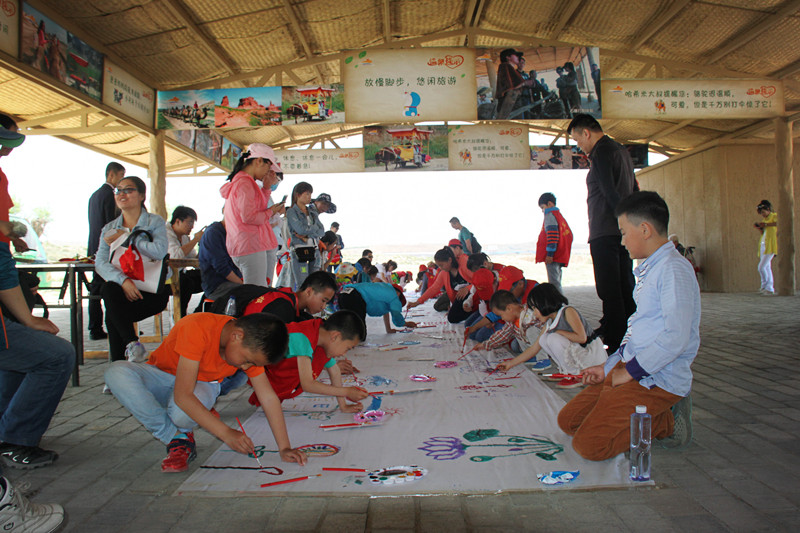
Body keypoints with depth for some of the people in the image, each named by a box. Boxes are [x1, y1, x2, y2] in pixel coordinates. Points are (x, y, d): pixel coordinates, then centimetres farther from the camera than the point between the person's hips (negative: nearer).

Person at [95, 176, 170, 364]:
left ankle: (118, 361, -9)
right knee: (109, 288, -31)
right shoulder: (110, 229, 14)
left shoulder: (155, 222, 3)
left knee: (112, 316, -27)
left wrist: (126, 237, -12)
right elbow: (100, 262, -2)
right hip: (123, 288, 3)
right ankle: (132, 343, -23)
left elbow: (159, 251, -19)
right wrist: (123, 279, -22)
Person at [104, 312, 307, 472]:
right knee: (117, 372, -35)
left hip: (201, 385, 1)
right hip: (162, 376, 0)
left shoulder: (251, 347, -19)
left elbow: (268, 398, -15)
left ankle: (182, 433, 0)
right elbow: (182, 396, -37)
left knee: (182, 415, -38)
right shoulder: (197, 328, -35)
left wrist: (285, 448, -20)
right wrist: (226, 433, -38)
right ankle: (178, 439, -21)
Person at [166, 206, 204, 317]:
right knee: (187, 282, -37)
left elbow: (194, 258, 14)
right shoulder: (165, 234, -13)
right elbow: (176, 255, -31)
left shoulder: (184, 237, 14)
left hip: (181, 273, 9)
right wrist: (196, 239, -22)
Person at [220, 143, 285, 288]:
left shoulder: (238, 180, 20)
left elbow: (257, 208, 21)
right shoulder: (245, 182, -14)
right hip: (250, 245, -11)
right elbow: (249, 217, -20)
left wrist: (266, 187, 12)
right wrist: (271, 211, -6)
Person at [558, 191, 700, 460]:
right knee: (568, 420, 7)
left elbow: (676, 338, -25)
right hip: (630, 370, 10)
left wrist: (629, 371, -17)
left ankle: (667, 423, 0)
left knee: (588, 445, -18)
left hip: (657, 380, -10)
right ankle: (656, 416, 9)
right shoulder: (648, 269, 15)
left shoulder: (674, 269, -17)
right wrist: (608, 367, 16)